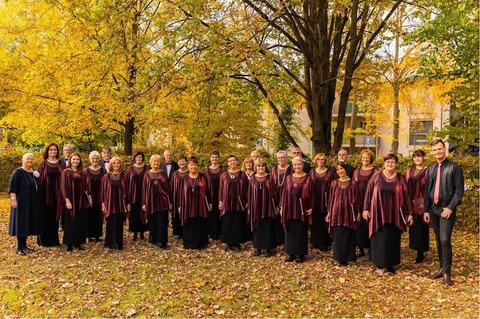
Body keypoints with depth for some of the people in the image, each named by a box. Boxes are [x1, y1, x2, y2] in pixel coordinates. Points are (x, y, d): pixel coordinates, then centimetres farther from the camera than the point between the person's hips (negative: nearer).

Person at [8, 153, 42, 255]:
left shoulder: (35, 172, 10)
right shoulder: (18, 172, -9)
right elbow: (12, 188, -14)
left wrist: (38, 202, 18)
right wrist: (14, 199, -24)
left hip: (33, 204, 7)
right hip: (22, 203, -6)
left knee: (28, 223, 11)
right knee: (21, 223, -3)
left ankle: (24, 244, 21)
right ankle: (19, 248, 3)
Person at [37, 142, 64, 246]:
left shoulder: (61, 164, 7)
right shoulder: (43, 164, 1)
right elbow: (39, 179, -1)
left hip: (57, 195, 2)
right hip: (45, 194, -2)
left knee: (55, 217, 9)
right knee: (45, 218, 4)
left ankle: (54, 239, 19)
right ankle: (44, 240, 14)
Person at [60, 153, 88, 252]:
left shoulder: (81, 173, 12)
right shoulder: (66, 172, -2)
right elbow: (63, 187, -8)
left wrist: (86, 198, 8)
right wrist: (67, 200, -17)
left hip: (80, 200, 5)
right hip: (70, 200, -4)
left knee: (80, 222, 5)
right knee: (70, 222, 0)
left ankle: (78, 243, 14)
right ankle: (69, 244, 7)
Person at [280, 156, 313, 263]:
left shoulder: (308, 178, -1)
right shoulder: (289, 178, 8)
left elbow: (311, 194, -3)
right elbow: (284, 193, 9)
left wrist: (310, 207, -9)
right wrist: (282, 207, 5)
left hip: (302, 209, -3)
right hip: (290, 208, 3)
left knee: (301, 232, 3)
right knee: (290, 231, 7)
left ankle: (300, 254, 13)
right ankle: (291, 253, 18)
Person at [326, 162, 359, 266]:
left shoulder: (352, 183, 1)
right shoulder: (334, 183, 5)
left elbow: (356, 198, 3)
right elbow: (331, 198, 8)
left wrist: (358, 212, 0)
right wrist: (329, 212, 6)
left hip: (348, 213, -1)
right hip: (336, 213, 1)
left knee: (348, 236, 3)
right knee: (338, 236, 3)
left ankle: (347, 257, 14)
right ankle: (340, 258, 13)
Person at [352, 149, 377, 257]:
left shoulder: (375, 172, -1)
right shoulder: (356, 171, 11)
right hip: (358, 202, 3)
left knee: (369, 225, 0)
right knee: (359, 225, 5)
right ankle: (361, 249, 14)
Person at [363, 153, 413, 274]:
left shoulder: (400, 178, 2)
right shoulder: (377, 176, -2)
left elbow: (406, 196, 4)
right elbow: (368, 192, 0)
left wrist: (410, 213, 2)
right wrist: (366, 209, -3)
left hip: (394, 214, 1)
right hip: (378, 213, -1)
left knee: (392, 239, 6)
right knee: (379, 238, 6)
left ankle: (390, 264, 17)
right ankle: (378, 262, 21)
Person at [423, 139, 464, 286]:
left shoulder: (454, 167, -4)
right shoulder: (431, 169, 12)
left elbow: (459, 190, -8)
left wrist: (450, 207, -15)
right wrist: (426, 210, 9)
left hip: (447, 209, -5)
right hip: (433, 209, 5)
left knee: (445, 240, -10)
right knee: (438, 240, 11)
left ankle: (447, 273, 0)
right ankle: (442, 268, 23)